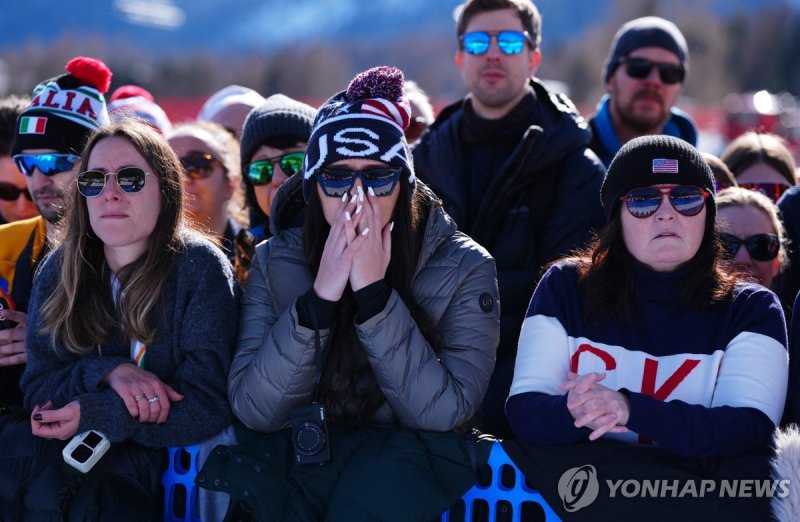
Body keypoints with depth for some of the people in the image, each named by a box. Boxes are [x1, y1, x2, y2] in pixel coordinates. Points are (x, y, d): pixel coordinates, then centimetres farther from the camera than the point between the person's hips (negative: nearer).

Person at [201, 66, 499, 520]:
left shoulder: (463, 267, -6)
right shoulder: (276, 262, 0)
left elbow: (447, 411, -16)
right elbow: (253, 409, -10)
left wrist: (375, 294, -23)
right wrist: (318, 298, -22)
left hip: (410, 465, -1)